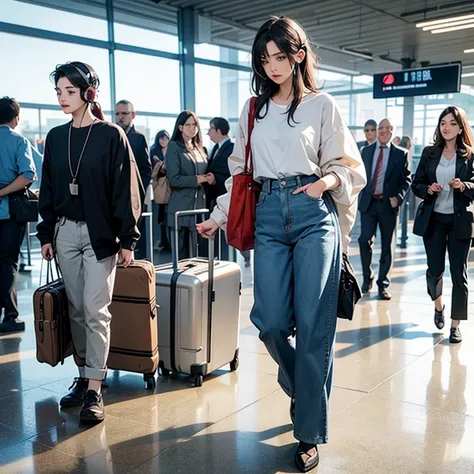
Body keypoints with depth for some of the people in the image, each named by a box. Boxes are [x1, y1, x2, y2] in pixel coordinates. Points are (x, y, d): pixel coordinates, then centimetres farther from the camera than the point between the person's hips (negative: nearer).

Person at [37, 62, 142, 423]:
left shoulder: (111, 136, -5)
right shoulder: (56, 137, 9)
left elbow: (126, 190, -6)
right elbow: (48, 189, 14)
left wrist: (127, 239, -9)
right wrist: (46, 234, 10)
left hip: (100, 233, -5)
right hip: (65, 231, 5)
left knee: (95, 311, -7)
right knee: (76, 309, 10)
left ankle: (94, 391, -2)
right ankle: (84, 376, 21)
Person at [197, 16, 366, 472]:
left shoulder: (322, 105, 5)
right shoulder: (253, 110, 14)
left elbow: (348, 166, 5)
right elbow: (240, 171, 16)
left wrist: (330, 181, -16)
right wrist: (218, 216, 10)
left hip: (314, 215, -3)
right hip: (269, 216, 3)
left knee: (313, 324, -4)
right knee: (270, 321, -3)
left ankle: (309, 433, 10)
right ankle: (299, 387, 29)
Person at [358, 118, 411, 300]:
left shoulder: (401, 154, 3)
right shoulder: (366, 151, 11)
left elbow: (406, 179, 0)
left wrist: (398, 197, -14)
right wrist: (361, 195, 2)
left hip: (388, 204, -1)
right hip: (368, 202, 1)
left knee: (386, 245, 5)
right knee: (364, 240, -9)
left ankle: (382, 284, 15)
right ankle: (367, 276, 14)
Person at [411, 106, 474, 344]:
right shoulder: (429, 153, 5)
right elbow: (416, 184, 6)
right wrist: (428, 189, -13)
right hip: (433, 219, 2)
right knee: (435, 269, 7)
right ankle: (438, 305, 37)